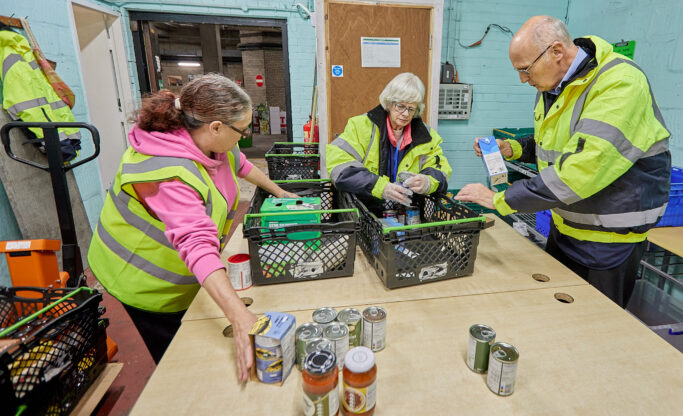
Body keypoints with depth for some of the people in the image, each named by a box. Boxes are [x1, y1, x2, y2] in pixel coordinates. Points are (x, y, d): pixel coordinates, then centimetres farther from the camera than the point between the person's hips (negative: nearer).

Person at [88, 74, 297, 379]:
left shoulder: (211, 142, -10)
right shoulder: (168, 172, -37)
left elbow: (239, 164, 11)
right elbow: (198, 244, -47)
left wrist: (279, 192, 18)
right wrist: (240, 319, -53)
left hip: (179, 271, 8)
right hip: (145, 281, -7)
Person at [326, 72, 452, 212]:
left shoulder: (425, 135, 10)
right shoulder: (362, 125, -2)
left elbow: (439, 170, 11)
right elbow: (339, 165, -12)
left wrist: (427, 183, -16)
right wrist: (380, 187, -25)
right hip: (364, 207, -2)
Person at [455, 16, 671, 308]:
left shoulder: (620, 84, -24)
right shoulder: (551, 86, 3)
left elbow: (579, 168, -33)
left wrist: (500, 199, -30)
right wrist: (512, 148, -2)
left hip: (608, 236, -7)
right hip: (564, 226, 8)